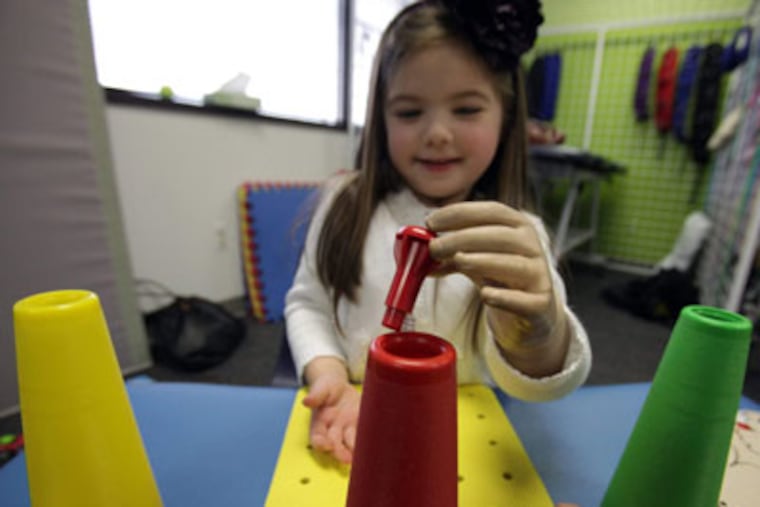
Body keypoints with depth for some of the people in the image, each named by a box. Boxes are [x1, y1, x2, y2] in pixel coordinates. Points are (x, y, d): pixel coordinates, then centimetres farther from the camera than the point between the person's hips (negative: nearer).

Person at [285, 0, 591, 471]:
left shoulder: (518, 237, -8)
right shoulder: (346, 202, -4)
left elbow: (543, 379, -19)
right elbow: (308, 303, 2)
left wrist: (537, 325, -41)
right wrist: (328, 374, -15)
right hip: (348, 427, 1)